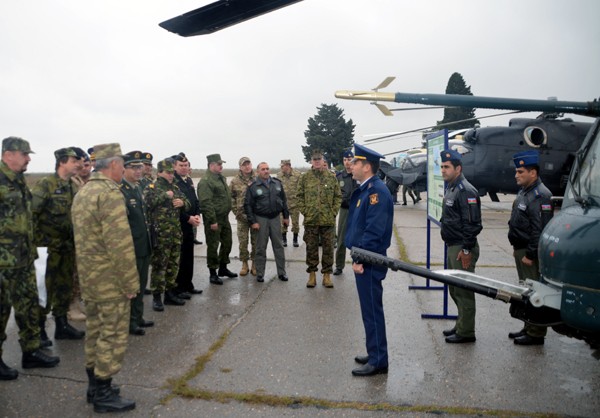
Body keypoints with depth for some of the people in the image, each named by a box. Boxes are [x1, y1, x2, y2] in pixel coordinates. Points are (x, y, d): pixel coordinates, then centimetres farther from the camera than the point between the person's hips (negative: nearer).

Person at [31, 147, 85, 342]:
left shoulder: (73, 187, 10)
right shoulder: (45, 185, -12)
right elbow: (30, 214, -15)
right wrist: (39, 240, -15)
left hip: (68, 247, 7)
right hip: (49, 247, -7)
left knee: (65, 288, 13)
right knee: (44, 289, 1)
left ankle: (62, 325, 25)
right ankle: (38, 329, 14)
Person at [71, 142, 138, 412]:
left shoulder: (82, 193, 12)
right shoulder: (110, 193, -19)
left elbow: (82, 237, 16)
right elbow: (120, 243, -24)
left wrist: (86, 271, 20)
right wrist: (131, 282, -18)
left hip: (88, 278, 9)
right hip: (110, 279, -9)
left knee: (95, 331, 18)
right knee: (112, 335, 2)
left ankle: (94, 386, 30)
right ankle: (103, 395, 12)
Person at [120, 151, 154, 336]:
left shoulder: (138, 188, 10)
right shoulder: (119, 191, -19)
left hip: (144, 247, 9)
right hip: (131, 249, -9)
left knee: (141, 285, 19)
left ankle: (138, 317, 33)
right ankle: (130, 322, 20)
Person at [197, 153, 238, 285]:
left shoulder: (222, 178, 13)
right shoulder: (205, 181, -17)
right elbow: (205, 203, -22)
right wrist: (212, 221, -23)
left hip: (224, 218, 9)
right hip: (214, 220, -9)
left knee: (227, 243, 17)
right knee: (213, 246, 1)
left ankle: (223, 268, 32)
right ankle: (213, 273, 12)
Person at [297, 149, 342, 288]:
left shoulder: (331, 177, 3)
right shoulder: (305, 177, 3)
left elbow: (338, 196, 5)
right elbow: (300, 196, 5)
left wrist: (334, 212, -3)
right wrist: (304, 211, -4)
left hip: (328, 220, 0)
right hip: (310, 220, 0)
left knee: (328, 248, 6)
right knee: (311, 248, 8)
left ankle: (327, 275, 17)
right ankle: (312, 274, 20)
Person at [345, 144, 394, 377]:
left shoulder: (377, 191, -18)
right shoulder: (364, 189, 12)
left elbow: (374, 230, -24)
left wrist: (360, 258, -21)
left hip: (369, 261, -10)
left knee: (372, 311, 0)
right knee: (370, 310, 18)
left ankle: (378, 362, 12)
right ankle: (375, 354, 31)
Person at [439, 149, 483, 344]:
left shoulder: (466, 191, -17)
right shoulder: (451, 188, 14)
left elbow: (473, 223, -21)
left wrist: (466, 249, -21)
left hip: (462, 249, -10)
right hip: (453, 247, 10)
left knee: (463, 291, -1)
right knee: (455, 289, 18)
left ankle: (466, 332, 9)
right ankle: (461, 326, 31)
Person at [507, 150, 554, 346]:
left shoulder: (540, 195, -18)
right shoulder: (524, 192, 14)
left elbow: (540, 229, -24)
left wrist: (530, 254, -23)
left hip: (532, 253, -11)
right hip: (522, 249, 11)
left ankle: (536, 334, 7)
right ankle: (528, 328, 30)